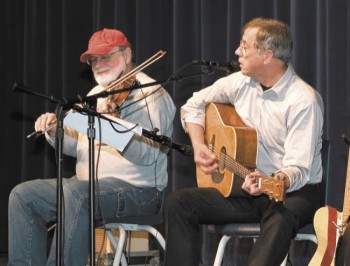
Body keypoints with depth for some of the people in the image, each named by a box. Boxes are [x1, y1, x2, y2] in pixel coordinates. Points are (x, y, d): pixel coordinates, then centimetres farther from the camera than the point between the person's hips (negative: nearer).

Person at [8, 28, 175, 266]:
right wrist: (55, 131, 0)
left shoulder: (151, 93, -8)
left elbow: (149, 154, -23)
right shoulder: (97, 94, 19)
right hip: (88, 184, 9)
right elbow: (78, 146, 20)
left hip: (137, 190, -9)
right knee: (23, 195, -2)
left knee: (75, 194, -36)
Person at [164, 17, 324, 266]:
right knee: (178, 202, -9)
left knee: (280, 221, -41)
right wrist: (199, 147, 1)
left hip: (294, 192, -6)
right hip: (249, 189, 7)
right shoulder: (241, 82, 1)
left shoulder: (304, 100, -19)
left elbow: (299, 170, -24)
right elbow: (194, 105, 17)